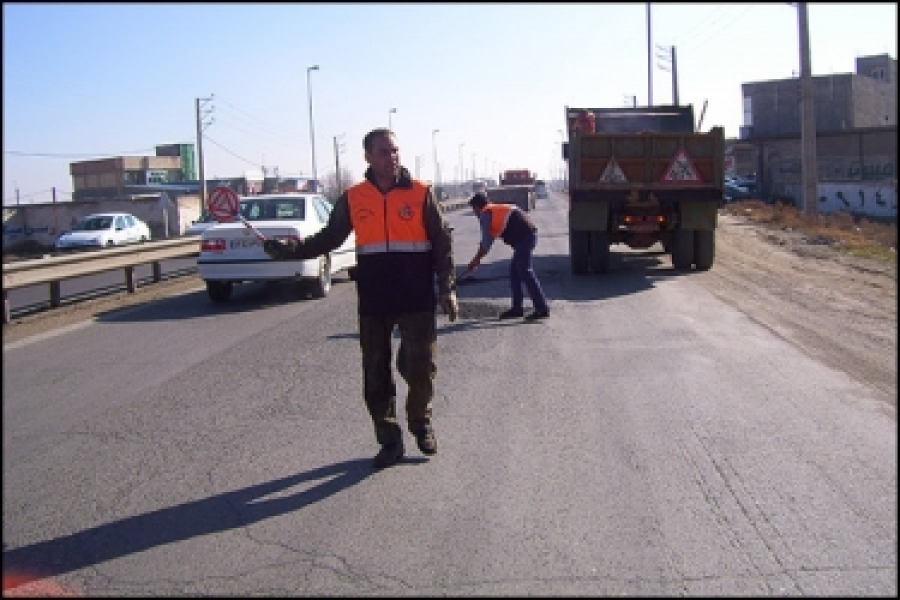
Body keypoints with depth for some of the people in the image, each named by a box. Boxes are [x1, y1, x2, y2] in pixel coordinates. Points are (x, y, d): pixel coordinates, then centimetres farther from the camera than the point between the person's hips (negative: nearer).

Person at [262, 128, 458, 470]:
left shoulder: (421, 193, 0)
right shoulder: (353, 198, 5)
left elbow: (442, 243, 2)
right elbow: (328, 238, 9)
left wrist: (447, 289, -3)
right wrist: (288, 250, -4)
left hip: (417, 300, -2)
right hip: (373, 302, 2)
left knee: (419, 368, -1)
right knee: (375, 376, 7)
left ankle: (421, 423, 27)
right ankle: (389, 441, 21)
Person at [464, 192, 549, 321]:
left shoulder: (485, 214, 2)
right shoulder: (497, 210, 29)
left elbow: (486, 242, 2)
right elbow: (489, 240, 32)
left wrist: (476, 260, 13)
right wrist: (477, 259, 33)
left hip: (524, 237, -9)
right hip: (530, 234, 9)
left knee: (525, 272, -8)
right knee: (514, 270, 15)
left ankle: (542, 309, -12)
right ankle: (517, 308, 19)